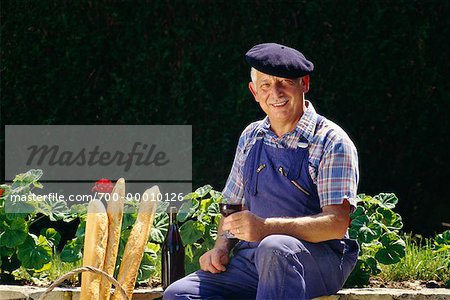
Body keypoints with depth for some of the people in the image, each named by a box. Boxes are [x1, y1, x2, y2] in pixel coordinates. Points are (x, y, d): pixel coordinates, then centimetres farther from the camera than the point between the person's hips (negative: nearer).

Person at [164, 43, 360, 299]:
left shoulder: (331, 142, -5)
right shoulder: (251, 138, 15)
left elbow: (337, 223, -17)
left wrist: (266, 228, -29)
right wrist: (221, 247, 3)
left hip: (318, 256, -6)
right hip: (251, 258, 6)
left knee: (274, 247, -41)